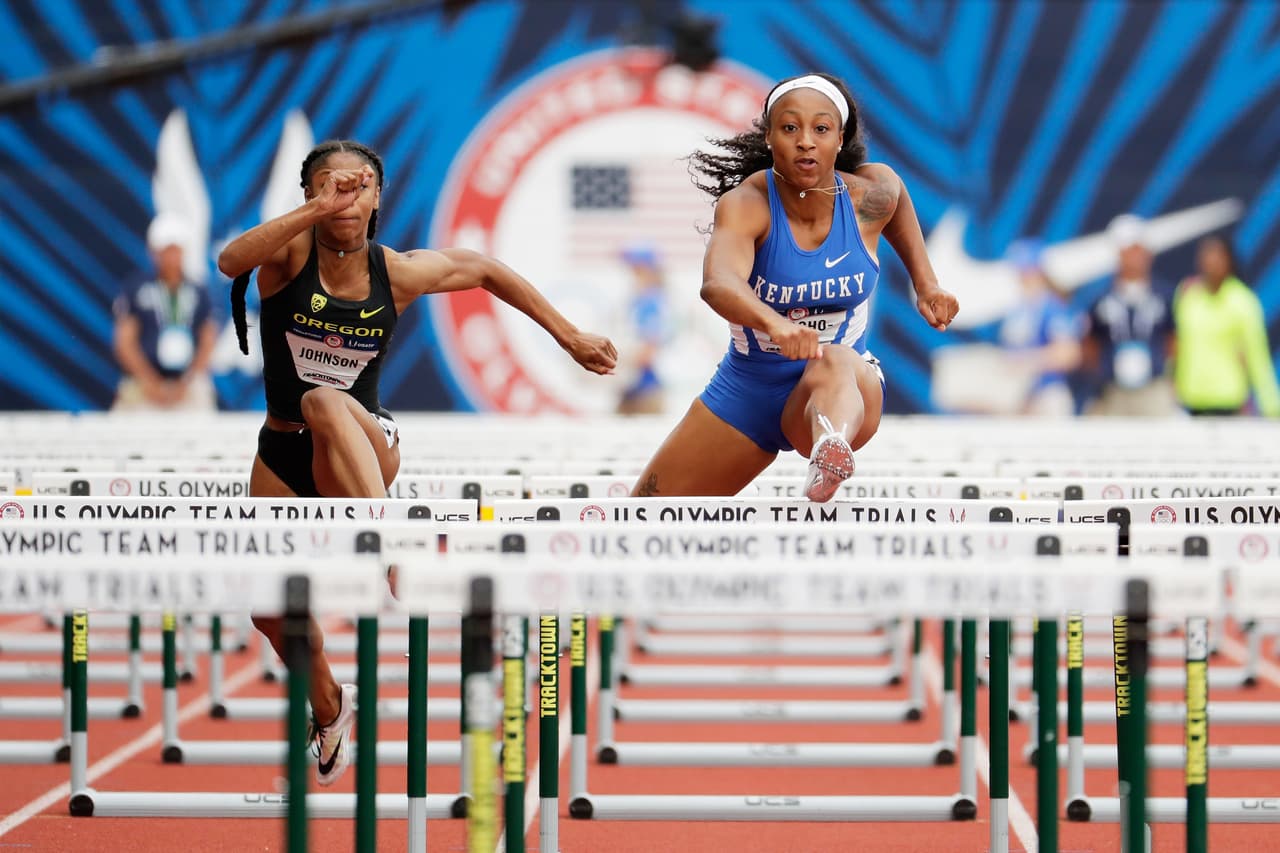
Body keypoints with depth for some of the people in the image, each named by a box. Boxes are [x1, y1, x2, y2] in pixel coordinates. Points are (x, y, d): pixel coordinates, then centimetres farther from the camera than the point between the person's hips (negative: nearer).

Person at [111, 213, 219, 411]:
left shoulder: (199, 294, 8)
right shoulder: (136, 290, 1)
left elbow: (208, 343, 7)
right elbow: (124, 342, -2)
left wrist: (186, 384, -6)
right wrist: (151, 384, -11)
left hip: (190, 388, 2)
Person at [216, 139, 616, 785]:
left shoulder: (397, 273, -6)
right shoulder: (291, 253, -11)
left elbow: (486, 271, 11)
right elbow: (231, 261, -35)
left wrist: (570, 337, 13)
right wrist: (317, 211, -46)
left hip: (366, 450, -2)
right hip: (284, 456, 2)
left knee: (326, 404, -37)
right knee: (271, 604, 3)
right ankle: (328, 707, 36)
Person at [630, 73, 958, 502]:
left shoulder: (869, 196, -11)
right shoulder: (745, 204, -21)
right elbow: (717, 283, -43)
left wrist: (926, 284, 9)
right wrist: (774, 323, -64)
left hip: (849, 386, -1)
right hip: (745, 389, 2)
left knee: (835, 364, -41)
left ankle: (831, 453, -74)